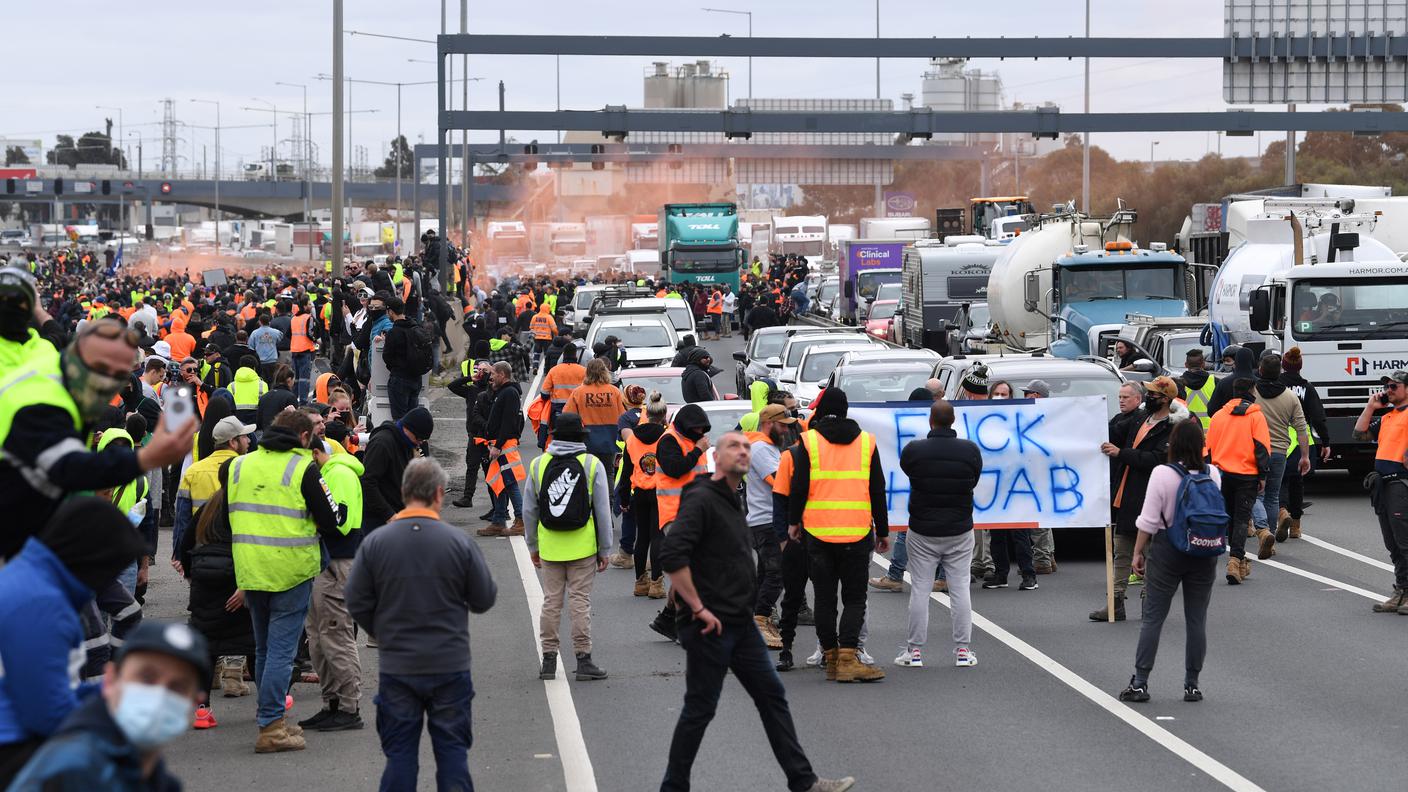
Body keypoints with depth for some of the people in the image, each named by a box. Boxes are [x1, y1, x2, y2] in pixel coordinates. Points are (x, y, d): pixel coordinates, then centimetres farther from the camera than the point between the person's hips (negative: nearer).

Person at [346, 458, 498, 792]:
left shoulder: (374, 542, -7)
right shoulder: (459, 542, -10)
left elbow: (357, 604, -2)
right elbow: (484, 599, -2)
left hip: (396, 668, 1)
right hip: (451, 665, -1)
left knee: (399, 753, 8)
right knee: (452, 750, 10)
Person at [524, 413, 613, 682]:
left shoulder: (538, 465, 3)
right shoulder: (592, 465, -4)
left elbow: (529, 511, 7)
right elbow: (603, 511, -3)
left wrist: (533, 546, 16)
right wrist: (604, 550, 3)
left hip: (550, 548, 2)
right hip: (583, 547, -2)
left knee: (551, 602, 9)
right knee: (580, 602, 1)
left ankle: (549, 660, 11)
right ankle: (583, 660, 3)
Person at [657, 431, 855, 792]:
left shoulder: (732, 502, 15)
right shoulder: (702, 499, -15)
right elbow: (671, 555, -26)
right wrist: (698, 609, -22)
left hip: (741, 623, 9)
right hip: (710, 626, -9)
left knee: (772, 696, 10)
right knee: (700, 709, -1)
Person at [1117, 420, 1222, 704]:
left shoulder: (1162, 474, -12)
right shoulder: (1212, 474, -1)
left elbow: (1149, 520, -10)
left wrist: (1138, 552, -1)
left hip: (1167, 549, -3)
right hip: (1204, 552, 3)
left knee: (1153, 617, 2)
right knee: (1197, 619, 8)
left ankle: (1140, 683, 2)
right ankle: (1192, 684, 10)